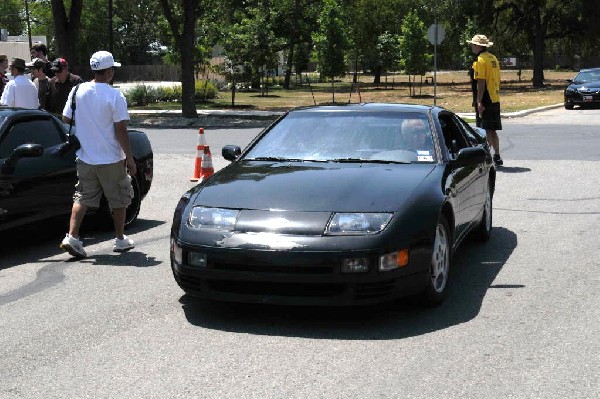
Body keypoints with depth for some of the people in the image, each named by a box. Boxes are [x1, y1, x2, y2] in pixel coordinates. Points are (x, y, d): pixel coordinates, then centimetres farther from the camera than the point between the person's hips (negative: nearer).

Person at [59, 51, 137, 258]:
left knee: (82, 198, 9)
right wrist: (130, 158, -8)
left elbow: (66, 119, 7)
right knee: (119, 200, 12)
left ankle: (72, 236, -5)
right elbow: (121, 130, -15)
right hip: (111, 159, -4)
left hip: (85, 158, 4)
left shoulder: (77, 91, 0)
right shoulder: (115, 96, -14)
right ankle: (120, 240, 21)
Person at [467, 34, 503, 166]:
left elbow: (481, 82, -20)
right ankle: (497, 156, 19)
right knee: (492, 130, 14)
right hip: (495, 100, 9)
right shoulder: (493, 58, 14)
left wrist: (479, 101, -21)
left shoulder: (480, 60, -13)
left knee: (486, 130, -6)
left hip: (485, 101, -9)